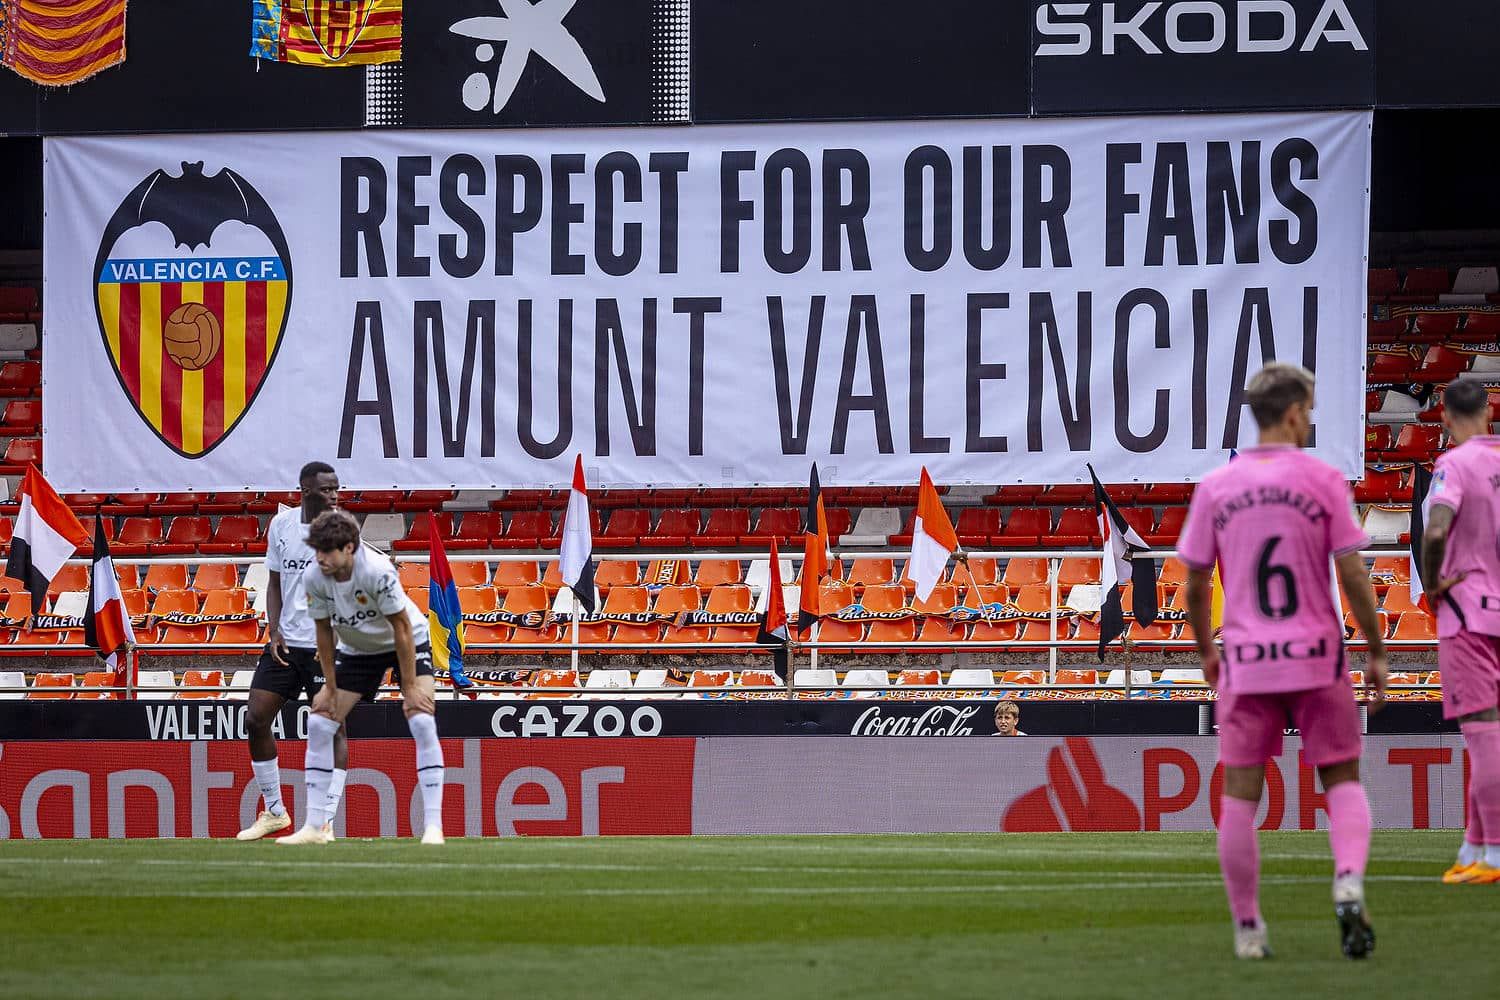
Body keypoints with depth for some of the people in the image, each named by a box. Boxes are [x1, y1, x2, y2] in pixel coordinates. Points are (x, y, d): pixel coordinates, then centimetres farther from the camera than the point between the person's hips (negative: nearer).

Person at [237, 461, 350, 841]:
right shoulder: (281, 525, 5)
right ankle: (273, 811, 14)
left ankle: (325, 821, -1)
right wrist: (274, 631, 1)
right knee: (256, 720, 1)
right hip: (287, 643, 5)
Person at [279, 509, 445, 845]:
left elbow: (402, 627, -25)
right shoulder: (313, 578, -20)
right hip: (357, 650, 5)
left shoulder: (378, 571, -34)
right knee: (319, 723, -3)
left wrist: (410, 687, -22)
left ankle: (433, 826, -20)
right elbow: (324, 631, -6)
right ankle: (313, 827, 3)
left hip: (407, 642, -5)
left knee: (422, 722, -21)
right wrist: (331, 687, -3)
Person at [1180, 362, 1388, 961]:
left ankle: (1247, 928, 7)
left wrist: (1205, 652, 23)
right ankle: (1349, 883, -14)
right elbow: (1353, 577, -5)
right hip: (1317, 658, -1)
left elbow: (1195, 583, 8)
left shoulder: (1215, 488, 3)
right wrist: (1376, 653, 4)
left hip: (1245, 663, 1)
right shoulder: (1322, 481, -4)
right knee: (1343, 780, 10)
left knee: (1239, 796, 6)